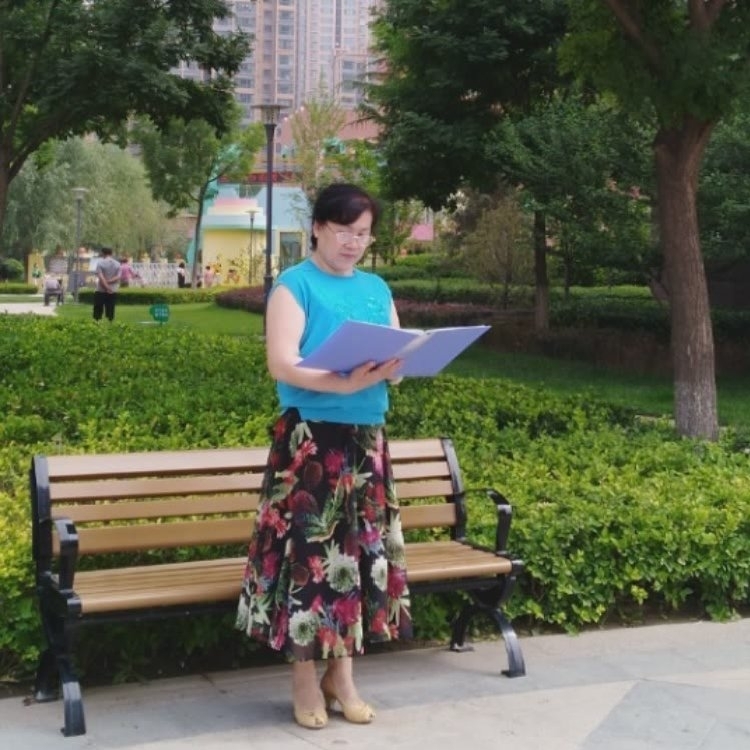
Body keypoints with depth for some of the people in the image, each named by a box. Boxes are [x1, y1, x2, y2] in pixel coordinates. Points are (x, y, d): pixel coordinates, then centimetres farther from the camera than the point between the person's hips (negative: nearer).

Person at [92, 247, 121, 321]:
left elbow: (100, 277, -13)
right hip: (113, 292, 3)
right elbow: (118, 277, -4)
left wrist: (107, 288, -12)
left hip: (101, 291, -3)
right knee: (110, 313, 5)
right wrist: (109, 281, -10)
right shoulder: (117, 264, 5)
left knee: (98, 312, 3)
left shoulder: (100, 263, -6)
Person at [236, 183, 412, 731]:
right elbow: (282, 365, -15)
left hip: (367, 439, 6)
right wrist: (345, 383, -29)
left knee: (363, 550, 6)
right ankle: (305, 680, 7)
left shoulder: (378, 289, 14)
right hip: (310, 439, -6)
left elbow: (400, 359, 10)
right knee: (308, 551, -5)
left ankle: (342, 673, 17)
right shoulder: (294, 286, -4)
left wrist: (394, 367, -14)